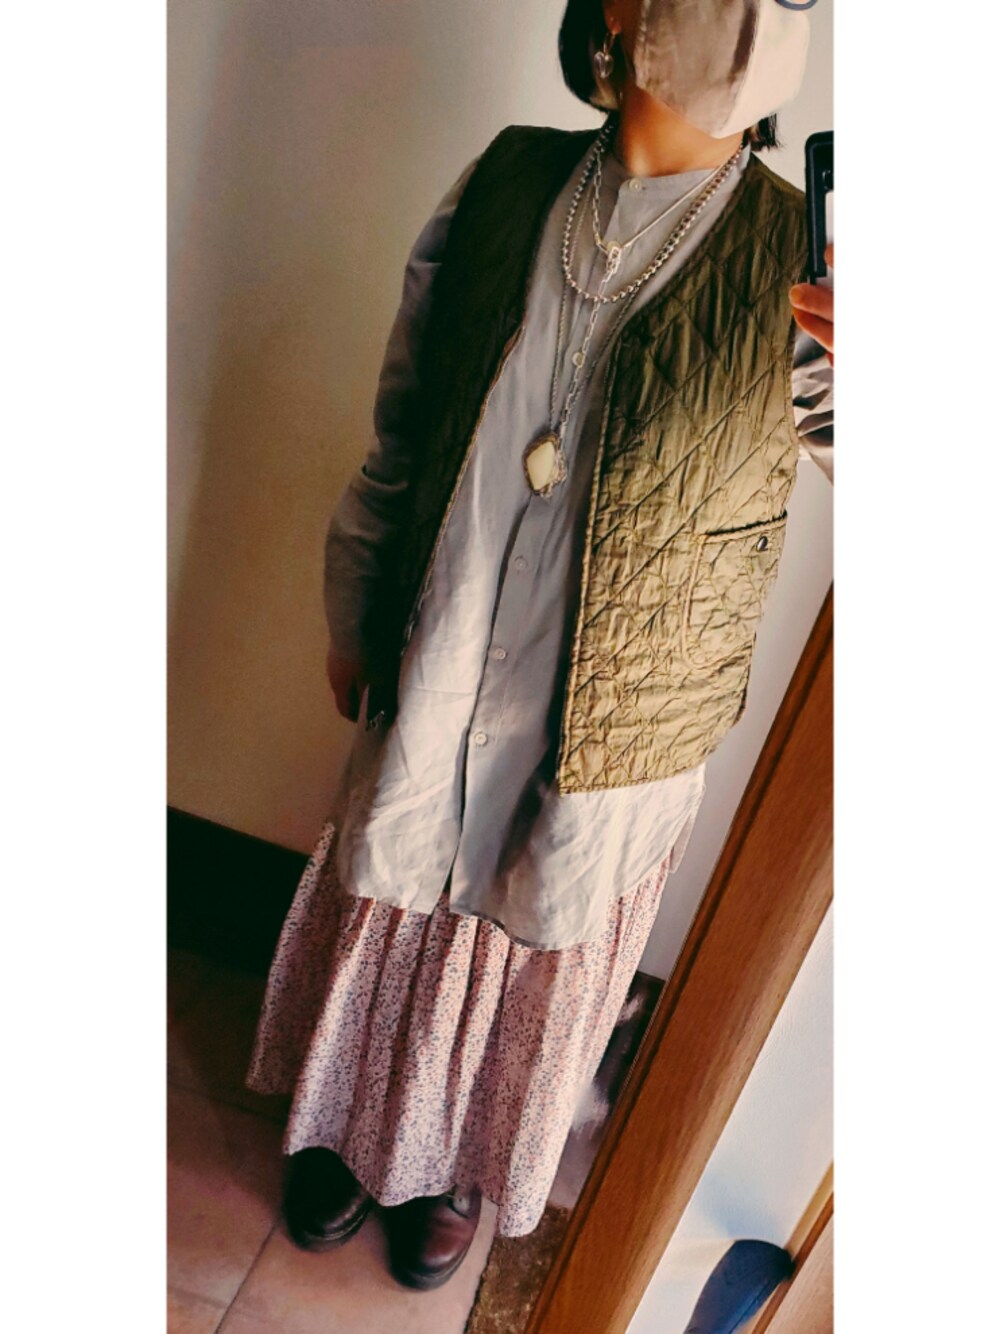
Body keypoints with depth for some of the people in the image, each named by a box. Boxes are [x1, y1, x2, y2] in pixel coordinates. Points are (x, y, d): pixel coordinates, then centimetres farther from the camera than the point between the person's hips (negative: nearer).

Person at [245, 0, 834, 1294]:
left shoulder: (805, 275, -10)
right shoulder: (500, 189, -3)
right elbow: (401, 431, 4)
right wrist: (353, 617, 10)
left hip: (613, 739, -1)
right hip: (426, 692, 2)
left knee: (536, 965, 20)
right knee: (388, 922, 22)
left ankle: (461, 1165, 53)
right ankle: (357, 1123, 55)